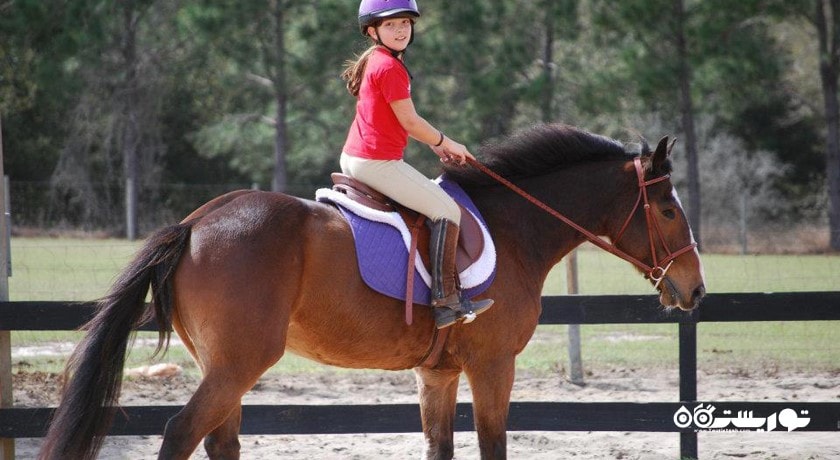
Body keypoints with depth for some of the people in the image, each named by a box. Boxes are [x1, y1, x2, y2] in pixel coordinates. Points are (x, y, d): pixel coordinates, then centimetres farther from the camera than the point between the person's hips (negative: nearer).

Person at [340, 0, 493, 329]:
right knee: (446, 211, -7)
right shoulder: (390, 67, -16)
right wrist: (447, 144, 0)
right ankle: (446, 302, -13)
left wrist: (437, 145, 18)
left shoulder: (373, 61, 16)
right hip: (380, 162, -11)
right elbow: (409, 121, -14)